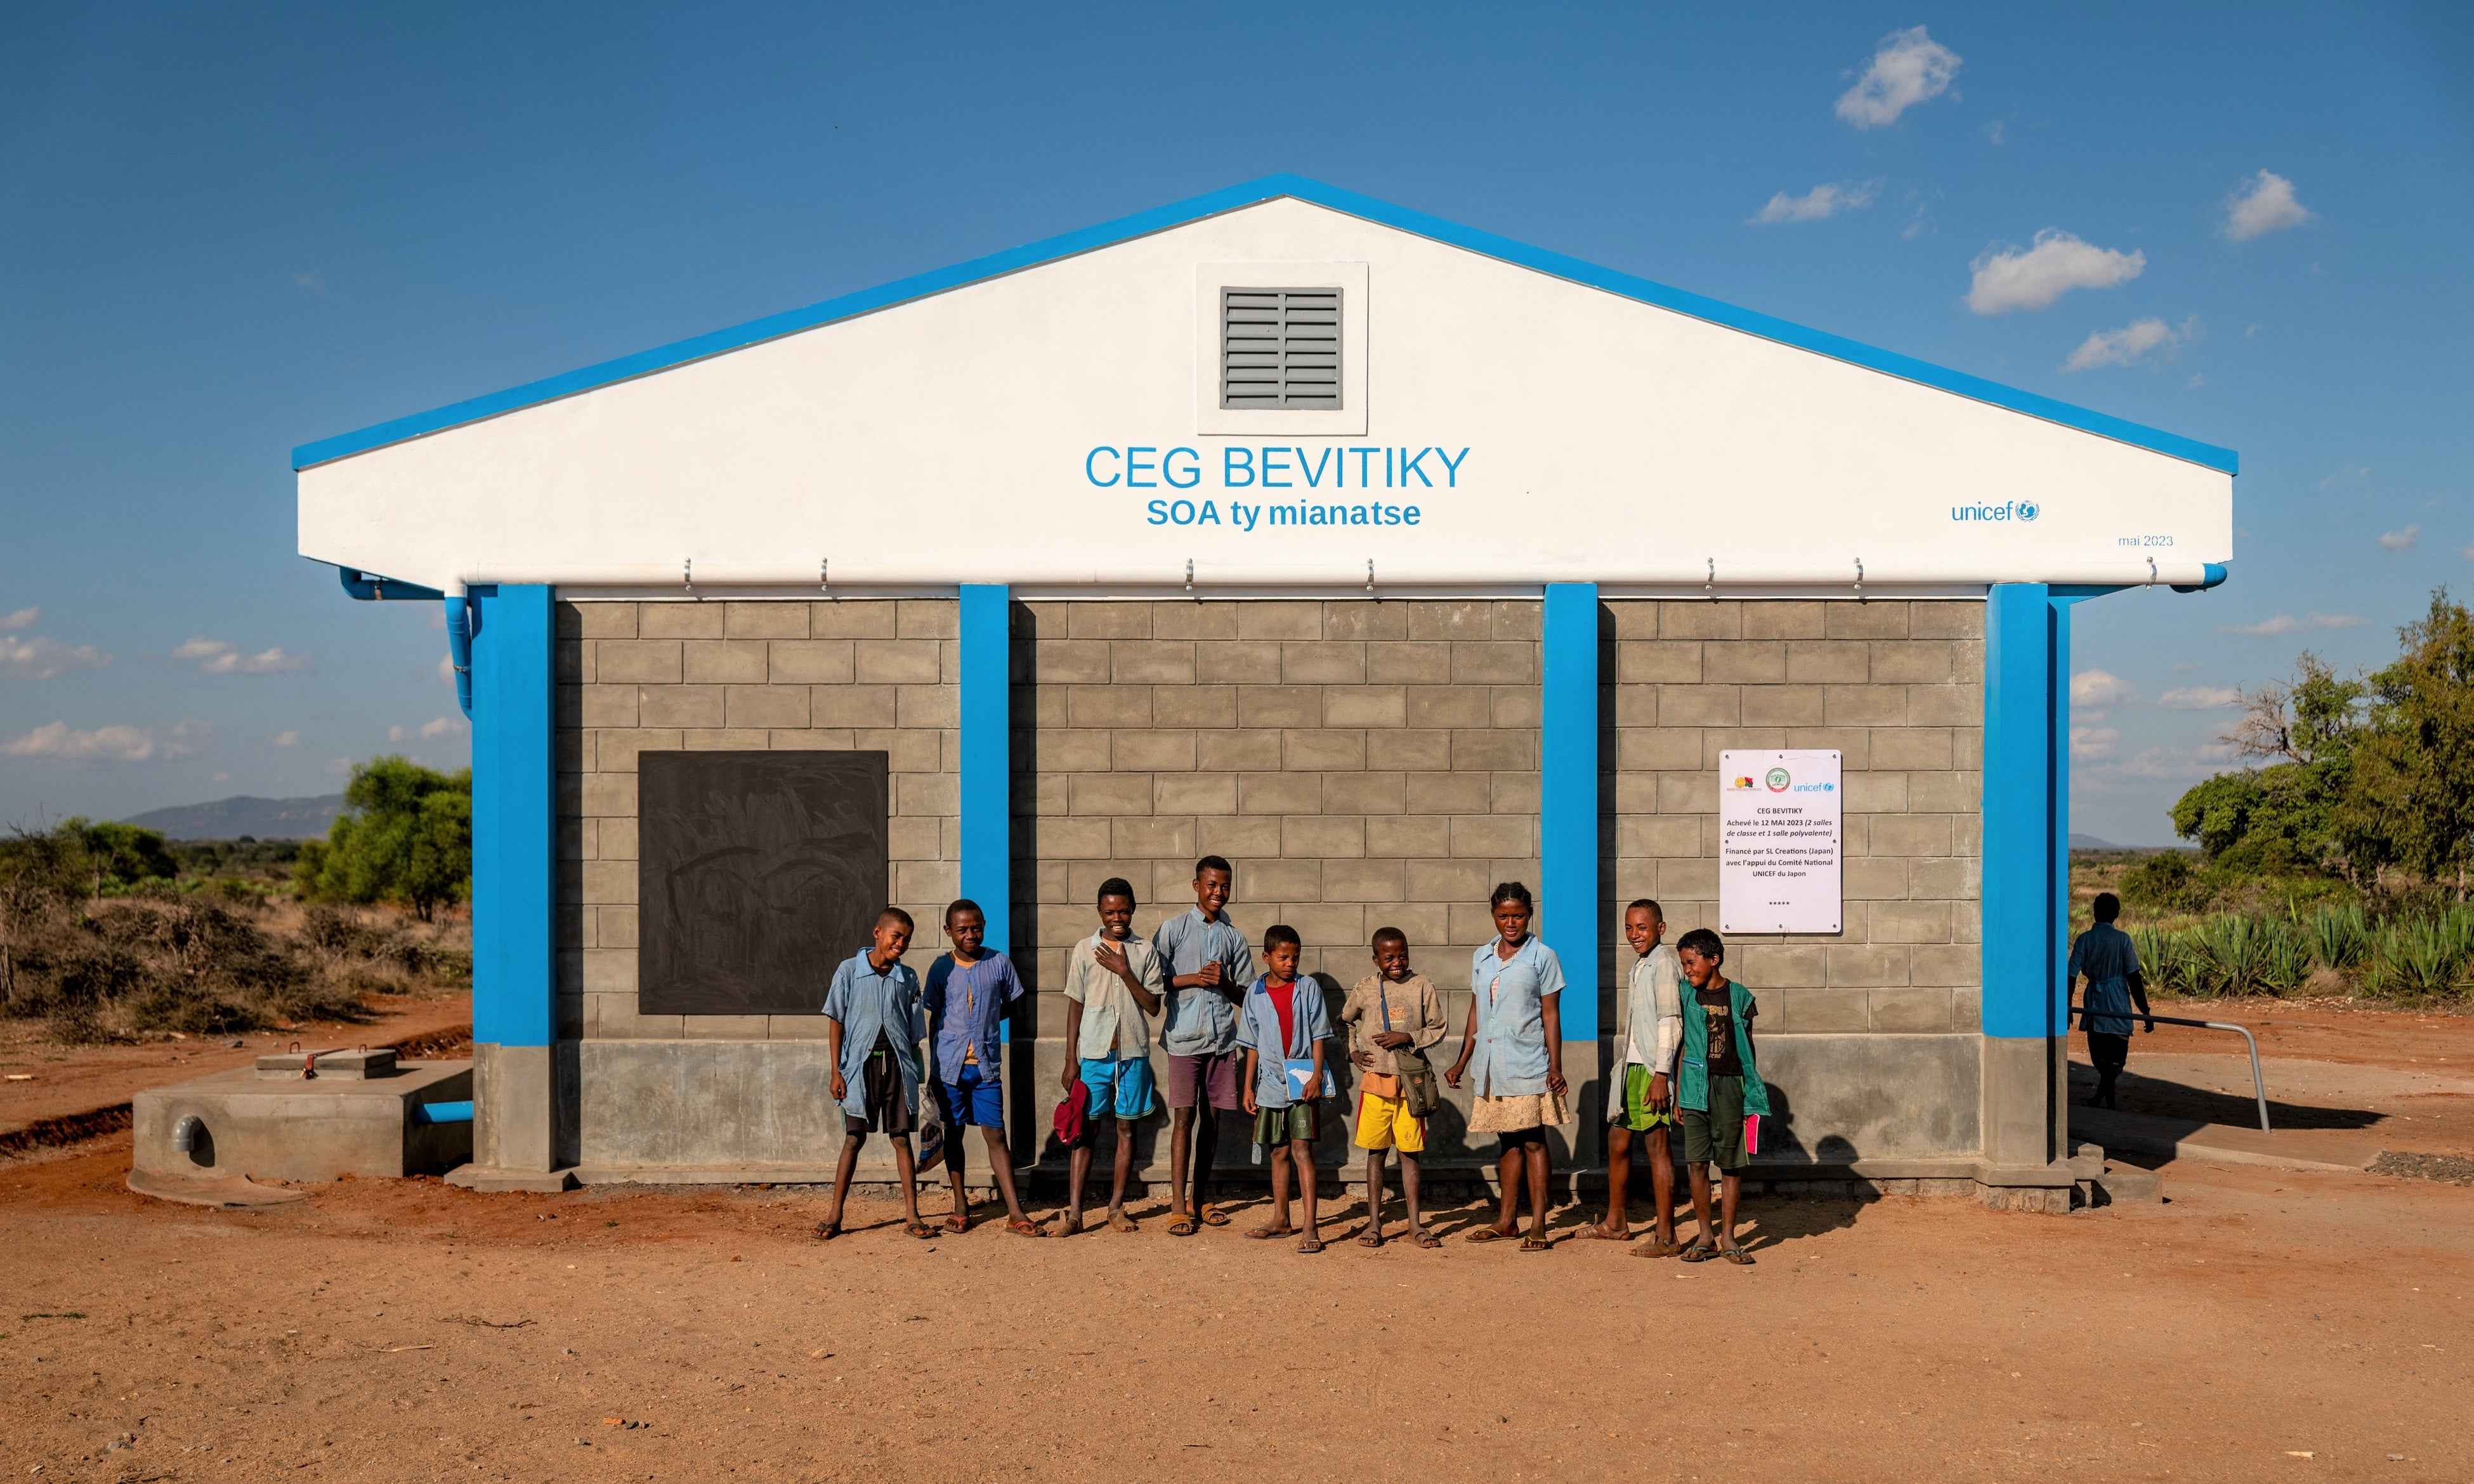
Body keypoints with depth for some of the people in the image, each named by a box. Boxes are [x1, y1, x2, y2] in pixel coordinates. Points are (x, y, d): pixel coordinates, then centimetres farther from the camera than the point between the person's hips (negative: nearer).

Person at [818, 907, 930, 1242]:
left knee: (901, 1138, 4)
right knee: (854, 1138, 0)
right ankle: (835, 1216, 8)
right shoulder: (850, 971, 0)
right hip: (860, 1063, -2)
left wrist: (915, 1074, 11)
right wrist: (836, 1072, -4)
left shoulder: (908, 978, 8)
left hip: (897, 1064, 2)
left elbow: (914, 1032, 12)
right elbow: (835, 1022, 1)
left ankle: (912, 1216, 7)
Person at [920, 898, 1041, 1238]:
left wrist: (984, 1020, 2)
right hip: (949, 1065, 1)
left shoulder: (999, 964, 1)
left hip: (986, 1065, -1)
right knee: (953, 1133, 9)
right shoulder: (941, 968, 1)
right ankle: (960, 1207, 22)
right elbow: (934, 1016, 8)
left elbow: (1010, 1004, 15)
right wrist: (932, 1066, 9)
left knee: (996, 1135, -3)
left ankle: (1015, 1214, -3)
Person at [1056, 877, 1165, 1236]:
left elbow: (1153, 1006, -1)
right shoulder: (1084, 951, 4)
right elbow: (1075, 1005, 5)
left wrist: (1124, 972, -12)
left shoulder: (1145, 953, 4)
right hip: (1094, 1053, -1)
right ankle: (1074, 1213, -2)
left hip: (1133, 1054, 1)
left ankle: (1116, 1207, 14)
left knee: (1126, 1128, 5)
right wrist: (1071, 1059, 2)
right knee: (1087, 1130, -1)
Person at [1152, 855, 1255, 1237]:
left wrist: (1223, 982, -7)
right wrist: (1193, 979, -11)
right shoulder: (1174, 928, 2)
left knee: (1212, 1119, 7)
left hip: (1221, 1040, 4)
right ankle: (1178, 1208, -6)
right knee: (1184, 1118, -7)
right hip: (1184, 1038, -4)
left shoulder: (1234, 937, 11)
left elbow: (1246, 996, 13)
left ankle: (1200, 1200, 18)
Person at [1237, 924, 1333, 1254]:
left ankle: (1310, 1227, -11)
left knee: (1302, 1149, -10)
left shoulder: (1308, 989, -1)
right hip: (1271, 1083, 3)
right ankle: (1280, 1220, 22)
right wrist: (1248, 1087, 8)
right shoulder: (1256, 994, 6)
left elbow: (1318, 1037, -1)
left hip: (1303, 1082, -3)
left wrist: (1317, 1076, -11)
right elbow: (1253, 1045, 10)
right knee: (1279, 1152, 12)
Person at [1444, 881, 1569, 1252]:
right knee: (1509, 1142, 12)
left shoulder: (1542, 957, -2)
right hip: (1492, 1069, 5)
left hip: (1528, 1068, -5)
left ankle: (1538, 1226, 0)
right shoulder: (1481, 958, 12)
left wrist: (1556, 1066, -10)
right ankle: (1508, 1221, 20)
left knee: (1533, 1142, -3)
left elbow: (1551, 1015, -4)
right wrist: (1462, 1062, 16)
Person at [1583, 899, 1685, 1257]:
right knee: (1617, 1141, 16)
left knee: (1657, 1146, -6)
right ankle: (1615, 1223, 29)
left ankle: (1666, 1237, -1)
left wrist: (1660, 1075, -22)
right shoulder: (1640, 964, 17)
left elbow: (1670, 1021, -18)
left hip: (1652, 1069, -10)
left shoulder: (1663, 962, -12)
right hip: (1630, 1065, 10)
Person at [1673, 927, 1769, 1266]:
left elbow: (1748, 1045, 11)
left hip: (1731, 1086, 0)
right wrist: (1677, 1095, 4)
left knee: (1732, 1164, 3)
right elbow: (1681, 1048, 7)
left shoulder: (1739, 996, 4)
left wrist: (1753, 1094, 10)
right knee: (1697, 1162, -1)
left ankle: (1728, 1238, 13)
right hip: (1696, 1087, 0)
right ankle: (1705, 1237, 9)